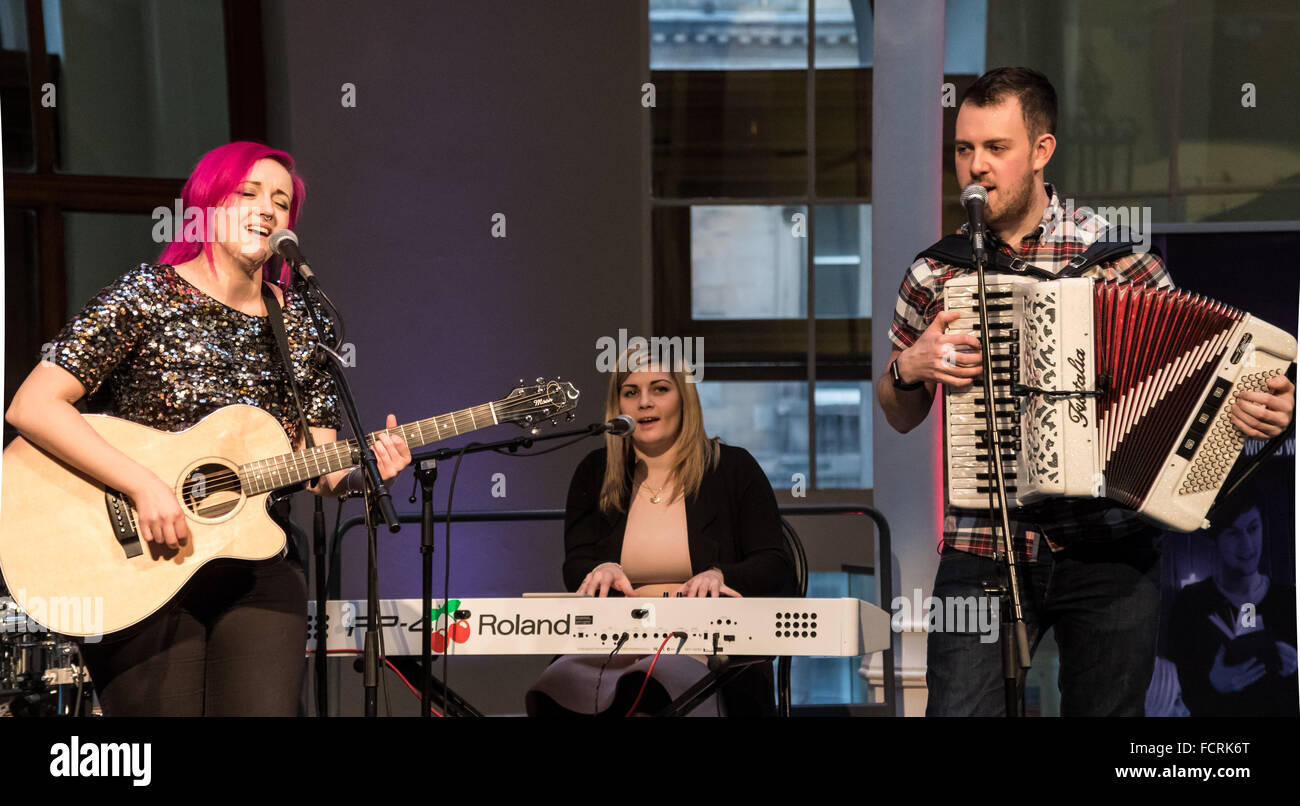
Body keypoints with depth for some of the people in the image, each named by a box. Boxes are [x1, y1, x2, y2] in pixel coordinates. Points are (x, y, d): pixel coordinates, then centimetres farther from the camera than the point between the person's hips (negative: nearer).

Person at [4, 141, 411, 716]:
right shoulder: (147, 296, -6)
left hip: (253, 572, 4)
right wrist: (144, 486, -22)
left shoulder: (299, 325, 9)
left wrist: (360, 472, -13)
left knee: (264, 708, -10)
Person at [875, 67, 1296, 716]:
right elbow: (899, 417, 17)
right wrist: (909, 367, -4)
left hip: (1108, 557, 0)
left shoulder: (1117, 249, 0)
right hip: (982, 552, 0)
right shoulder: (935, 277, 5)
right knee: (959, 709, -10)